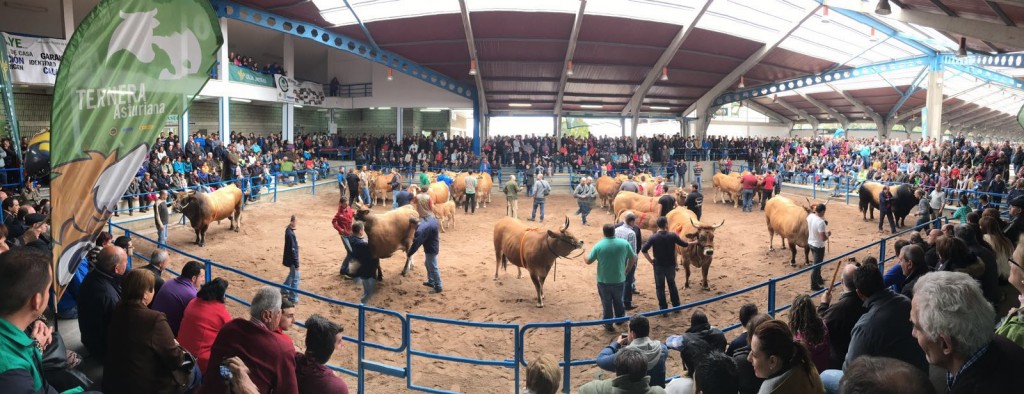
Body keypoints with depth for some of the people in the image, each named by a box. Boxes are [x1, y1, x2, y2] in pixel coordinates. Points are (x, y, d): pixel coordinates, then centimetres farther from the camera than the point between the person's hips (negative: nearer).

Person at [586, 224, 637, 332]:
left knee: (606, 303, 13)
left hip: (603, 281, -2)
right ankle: (619, 319, 43)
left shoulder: (599, 246, -14)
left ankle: (608, 325, 22)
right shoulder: (624, 244, -8)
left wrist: (587, 255, 17)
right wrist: (626, 270, 17)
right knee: (618, 301, 25)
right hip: (619, 280, 2)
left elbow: (588, 261, -6)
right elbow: (633, 258, 3)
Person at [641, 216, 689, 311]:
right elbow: (685, 244, 3)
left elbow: (643, 250, -17)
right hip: (671, 265, 2)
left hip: (658, 265, -2)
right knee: (672, 284, 22)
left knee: (660, 287, 9)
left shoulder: (653, 237, -12)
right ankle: (676, 306, 27)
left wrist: (650, 260, -6)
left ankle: (663, 309, 10)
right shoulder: (673, 236, -10)